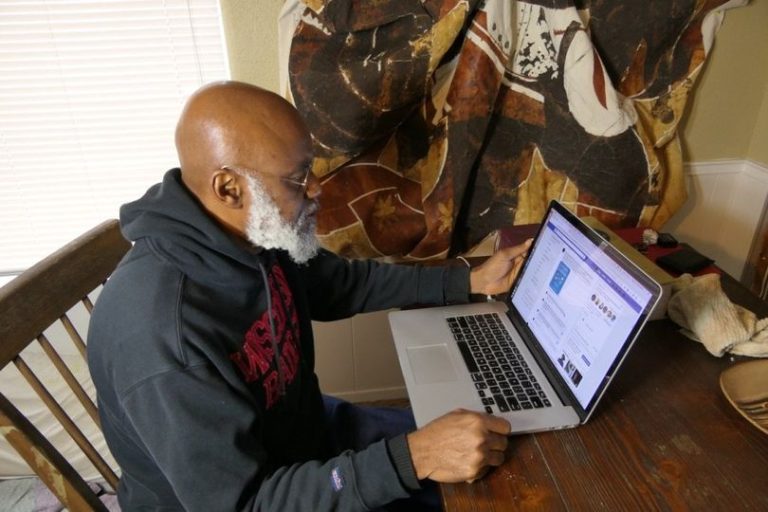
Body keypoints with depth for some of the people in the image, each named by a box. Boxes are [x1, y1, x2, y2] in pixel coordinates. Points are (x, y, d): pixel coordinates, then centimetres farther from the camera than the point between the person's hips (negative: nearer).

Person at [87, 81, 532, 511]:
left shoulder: (259, 235, -13)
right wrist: (411, 457, -37)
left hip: (303, 425, 6)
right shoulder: (161, 331, -36)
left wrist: (471, 282, 2)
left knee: (451, 460, 11)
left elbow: (343, 284, 4)